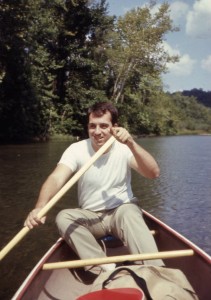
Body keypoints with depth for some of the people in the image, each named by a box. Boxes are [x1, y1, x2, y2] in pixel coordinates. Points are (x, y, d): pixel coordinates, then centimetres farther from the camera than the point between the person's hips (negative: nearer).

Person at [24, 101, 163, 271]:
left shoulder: (124, 148, -12)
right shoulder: (77, 149, -12)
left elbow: (154, 173, -25)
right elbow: (56, 179, -28)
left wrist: (131, 144, -38)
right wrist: (40, 207, -47)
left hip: (122, 211, -2)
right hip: (90, 217, 2)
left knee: (128, 211, -34)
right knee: (63, 217, -25)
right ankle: (106, 268, -29)